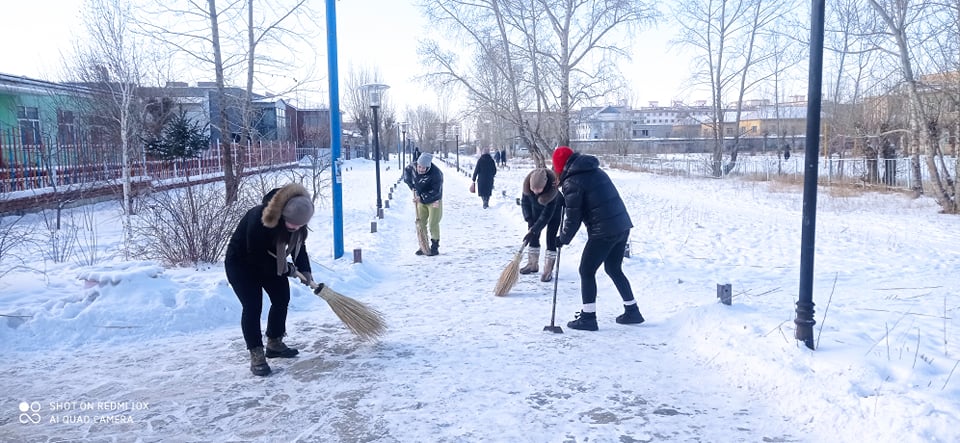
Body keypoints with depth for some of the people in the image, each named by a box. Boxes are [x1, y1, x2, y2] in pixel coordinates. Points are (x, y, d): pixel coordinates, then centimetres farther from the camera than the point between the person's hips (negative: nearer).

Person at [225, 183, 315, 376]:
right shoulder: (259, 219, -39)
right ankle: (256, 356, -7)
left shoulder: (296, 219, -18)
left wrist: (305, 271, -14)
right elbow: (256, 257, -31)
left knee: (282, 298, 7)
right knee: (252, 306, -13)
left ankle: (274, 344, 23)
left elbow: (298, 246, -1)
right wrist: (286, 269, -24)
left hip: (268, 261, 7)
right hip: (241, 262, -7)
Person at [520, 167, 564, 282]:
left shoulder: (552, 190, -42)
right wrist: (529, 219, -20)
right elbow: (524, 202, -13)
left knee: (551, 238, -9)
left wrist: (533, 230, -39)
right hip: (537, 208, 4)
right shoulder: (527, 183, -30)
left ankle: (548, 270, -5)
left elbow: (547, 214, -38)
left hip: (554, 209, -4)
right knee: (534, 237, 6)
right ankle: (533, 264, 21)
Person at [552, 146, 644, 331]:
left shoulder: (572, 182, -10)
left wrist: (563, 239, 5)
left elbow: (573, 218, -8)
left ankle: (588, 317, 7)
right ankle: (632, 311, 28)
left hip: (603, 232, -8)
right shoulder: (596, 171, 15)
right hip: (622, 226, 8)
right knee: (614, 269, 22)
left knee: (586, 271, 5)